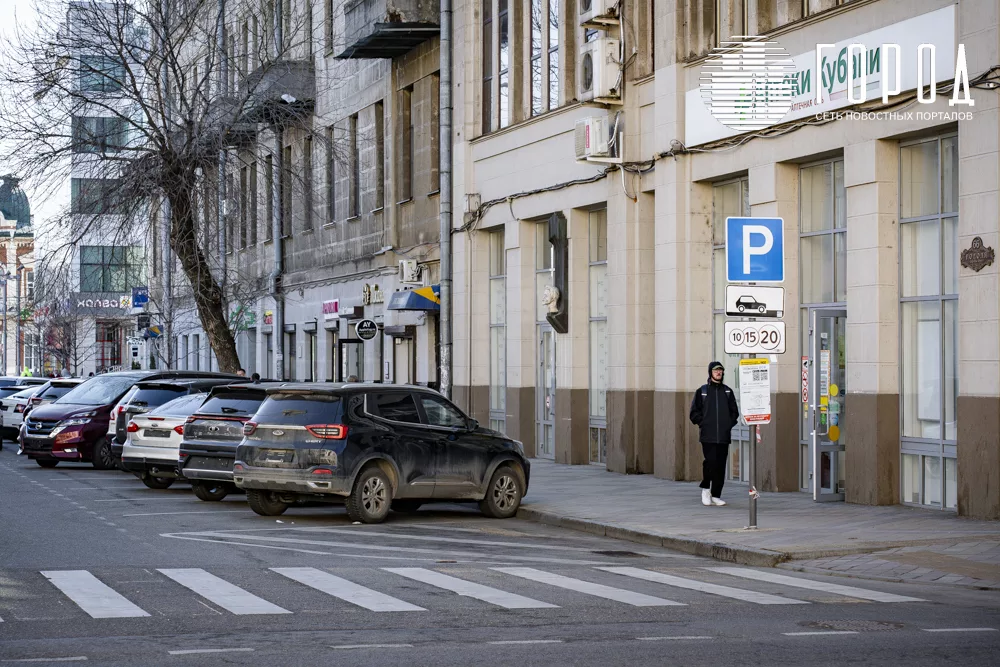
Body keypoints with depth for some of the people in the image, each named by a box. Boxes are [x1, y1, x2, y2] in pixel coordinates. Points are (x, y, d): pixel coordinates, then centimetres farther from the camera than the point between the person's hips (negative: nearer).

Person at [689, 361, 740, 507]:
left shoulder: (727, 391, 13)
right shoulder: (702, 391, 6)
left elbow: (734, 411, 18)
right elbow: (694, 412, 6)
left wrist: (729, 424, 4)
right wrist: (702, 423, -5)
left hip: (724, 436, 3)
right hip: (708, 436, -3)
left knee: (721, 466, 1)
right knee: (710, 462, -13)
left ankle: (716, 495, 8)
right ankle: (705, 488, 9)